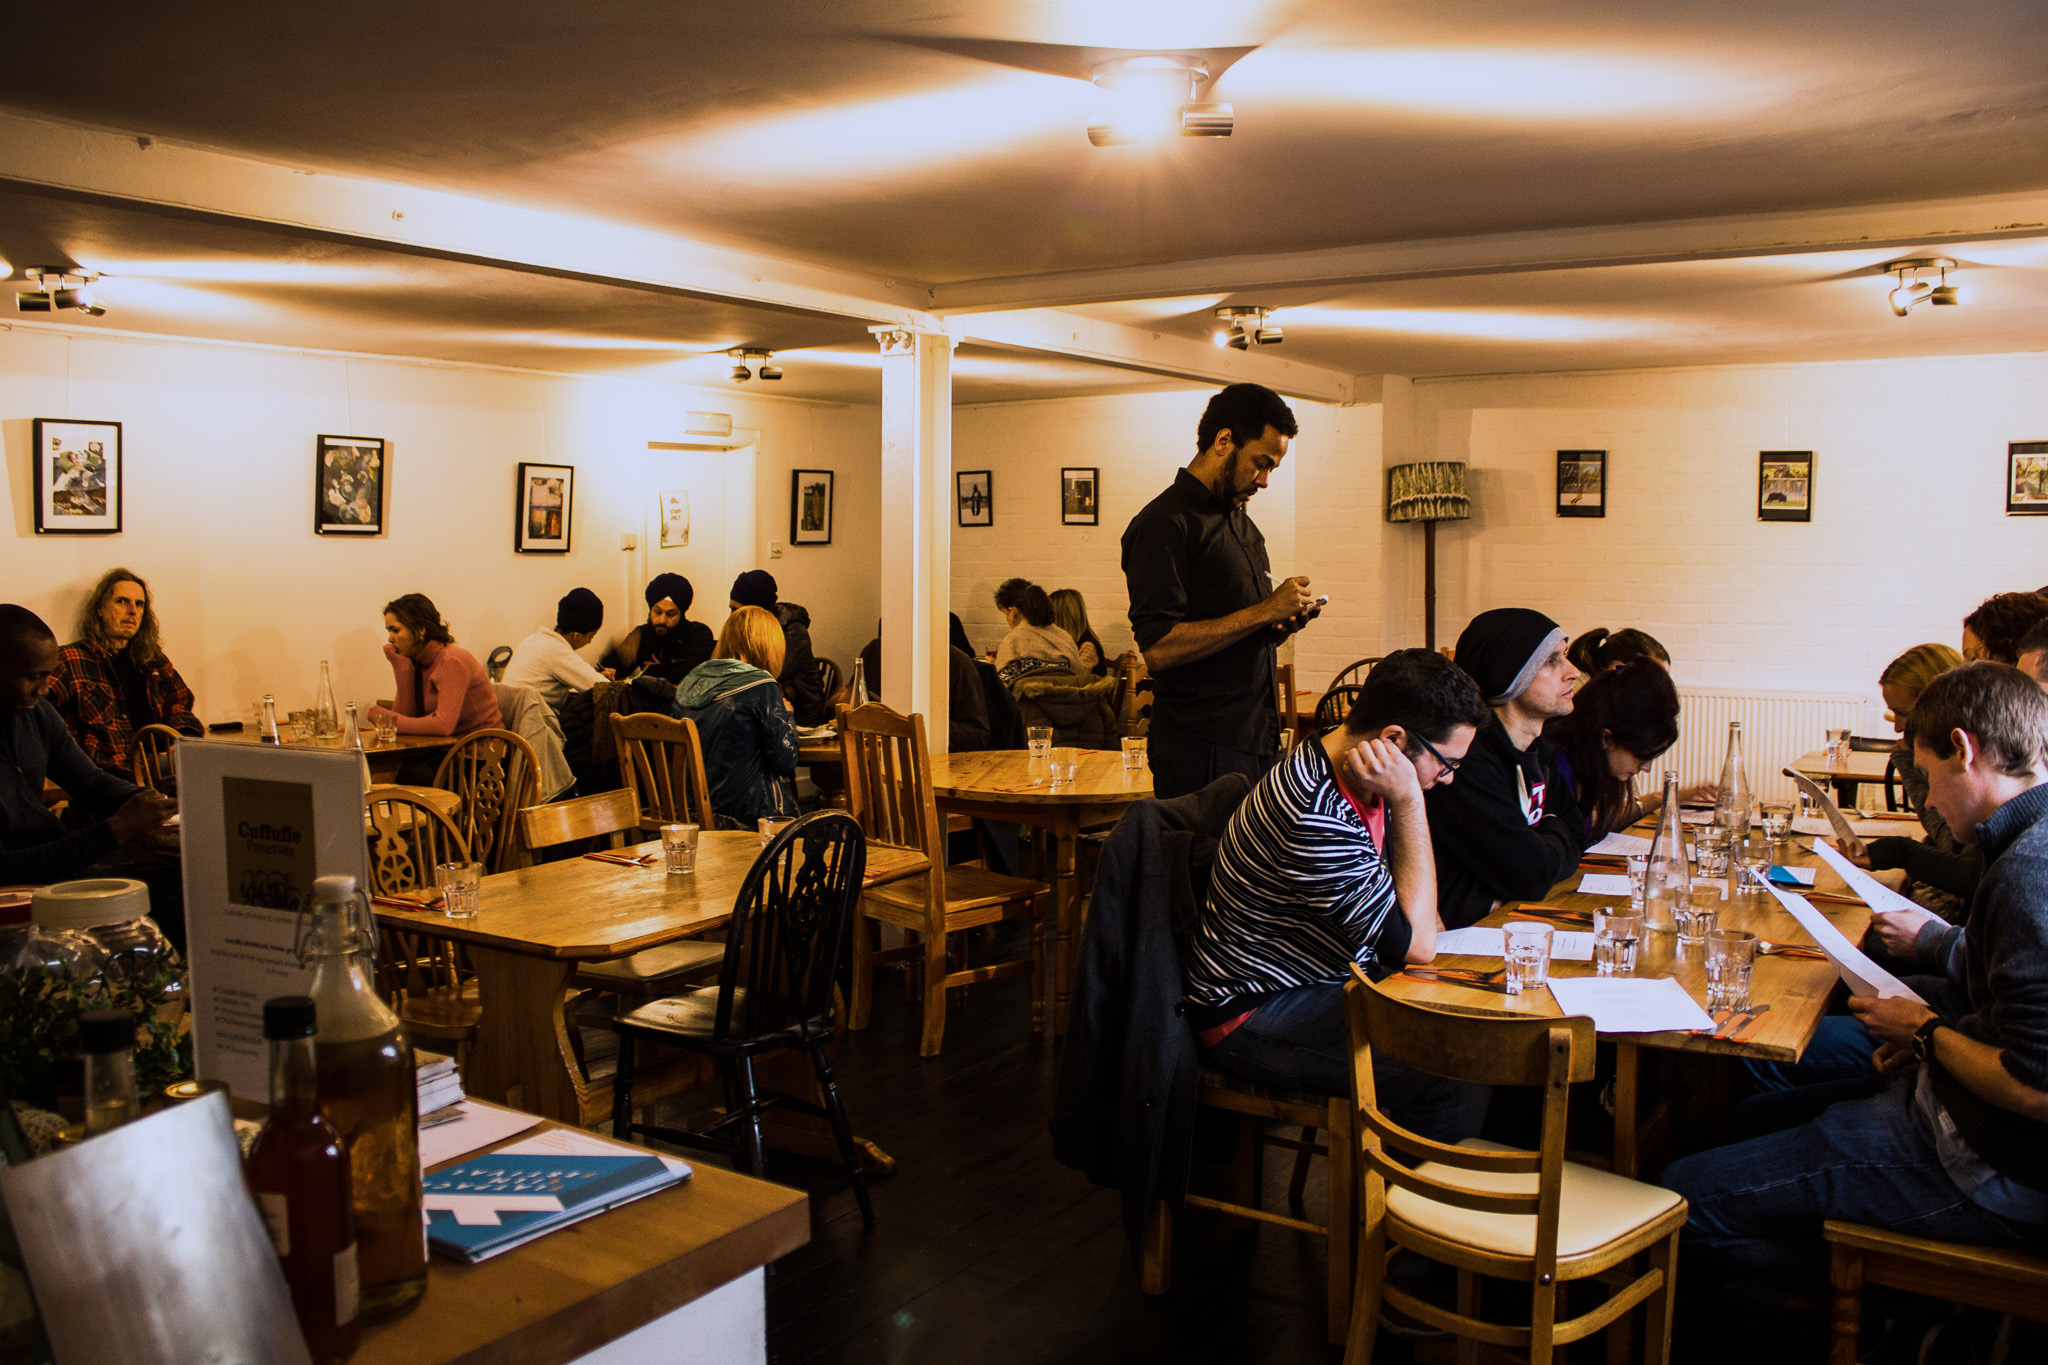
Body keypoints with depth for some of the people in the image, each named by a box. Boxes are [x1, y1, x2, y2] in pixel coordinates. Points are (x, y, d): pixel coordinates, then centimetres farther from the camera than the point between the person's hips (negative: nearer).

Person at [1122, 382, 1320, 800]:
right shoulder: (1164, 523, -11)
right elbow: (1159, 648, -22)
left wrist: (1284, 621, 4)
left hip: (1258, 736, 8)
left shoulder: (1242, 522, 19)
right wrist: (1263, 612, -17)